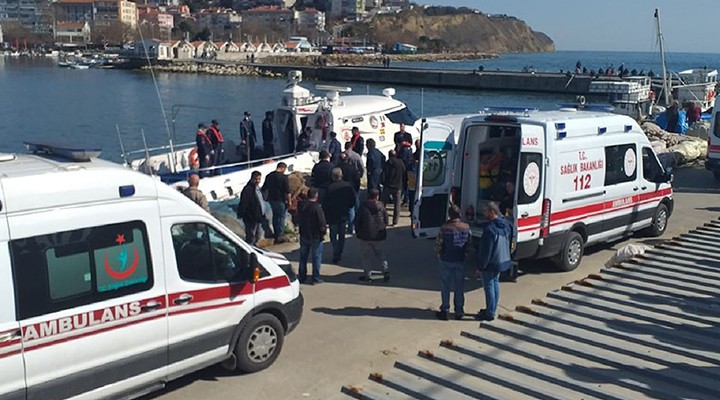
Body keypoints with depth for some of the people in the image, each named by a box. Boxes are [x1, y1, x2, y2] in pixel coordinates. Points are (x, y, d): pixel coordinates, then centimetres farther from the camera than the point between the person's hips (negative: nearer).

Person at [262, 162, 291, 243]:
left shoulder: (269, 176, 2)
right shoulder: (283, 177, -17)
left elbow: (264, 189, 11)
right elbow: (287, 191, -16)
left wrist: (266, 197, 22)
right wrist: (289, 201, -6)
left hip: (271, 199, 6)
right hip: (281, 200, -6)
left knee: (275, 216, 20)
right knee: (281, 217, 4)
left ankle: (275, 234, 30)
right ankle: (280, 236, 5)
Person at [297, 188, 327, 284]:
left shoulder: (301, 206, 0)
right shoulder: (317, 207, -21)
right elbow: (322, 222, -18)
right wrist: (323, 233, -5)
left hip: (304, 235, 6)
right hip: (315, 236, -6)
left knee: (303, 257, 16)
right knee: (316, 257, 5)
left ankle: (302, 277, 22)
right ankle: (316, 278, 8)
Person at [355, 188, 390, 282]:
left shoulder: (363, 207, -9)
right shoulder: (381, 207, -2)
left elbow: (357, 221, -5)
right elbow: (386, 221, 5)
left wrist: (357, 231, 10)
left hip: (365, 236, -3)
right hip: (378, 236, 3)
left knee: (366, 255, 7)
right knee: (379, 252, 20)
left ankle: (368, 275, 7)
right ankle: (385, 270, 7)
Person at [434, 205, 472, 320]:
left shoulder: (445, 228, -17)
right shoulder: (466, 228, -5)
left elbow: (438, 244, -13)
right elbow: (469, 244, 2)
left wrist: (439, 255, 5)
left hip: (446, 261, -3)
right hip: (460, 260, 3)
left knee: (445, 286, 9)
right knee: (459, 287, 14)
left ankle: (445, 311, 13)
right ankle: (459, 312, 19)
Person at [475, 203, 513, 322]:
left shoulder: (490, 229, -27)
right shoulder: (506, 225, 1)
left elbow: (486, 251, -23)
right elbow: (509, 243, 13)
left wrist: (480, 266, -14)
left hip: (490, 264, -9)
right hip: (502, 261, 9)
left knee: (489, 286, 2)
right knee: (495, 283, 20)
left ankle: (489, 314, 11)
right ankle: (492, 310, 32)